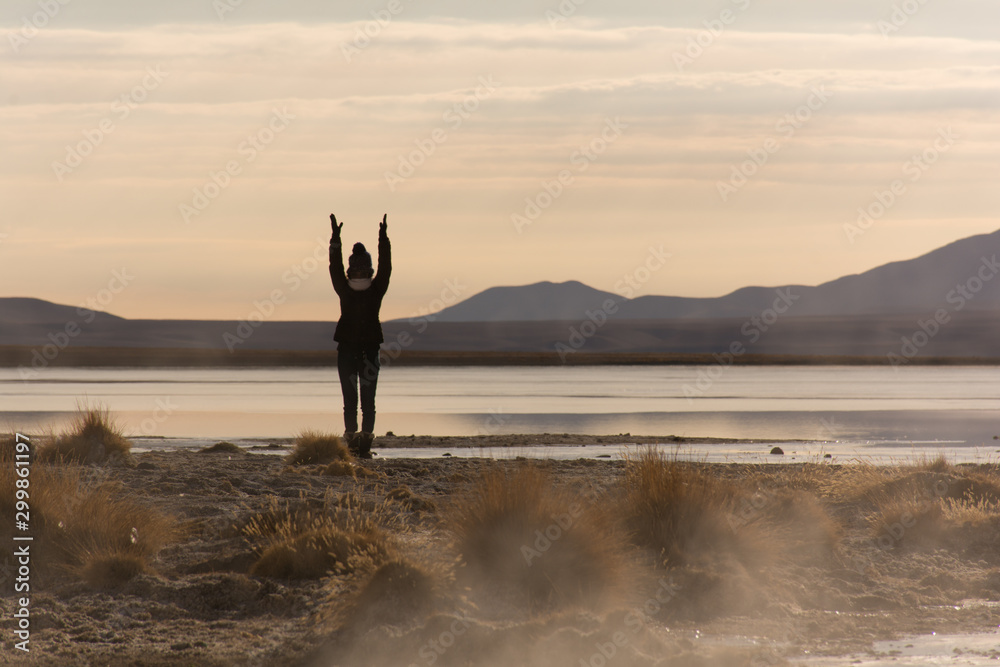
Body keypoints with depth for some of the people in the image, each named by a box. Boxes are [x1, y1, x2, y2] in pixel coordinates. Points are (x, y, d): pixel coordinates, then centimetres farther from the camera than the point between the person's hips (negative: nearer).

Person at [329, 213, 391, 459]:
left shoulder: (377, 289, 2)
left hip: (369, 350, 0)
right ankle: (352, 444, -1)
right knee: (350, 400, 1)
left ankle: (365, 444, -4)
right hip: (347, 350, 0)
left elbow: (385, 267, -2)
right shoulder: (344, 290, 2)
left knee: (368, 401, -1)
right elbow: (335, 268, -2)